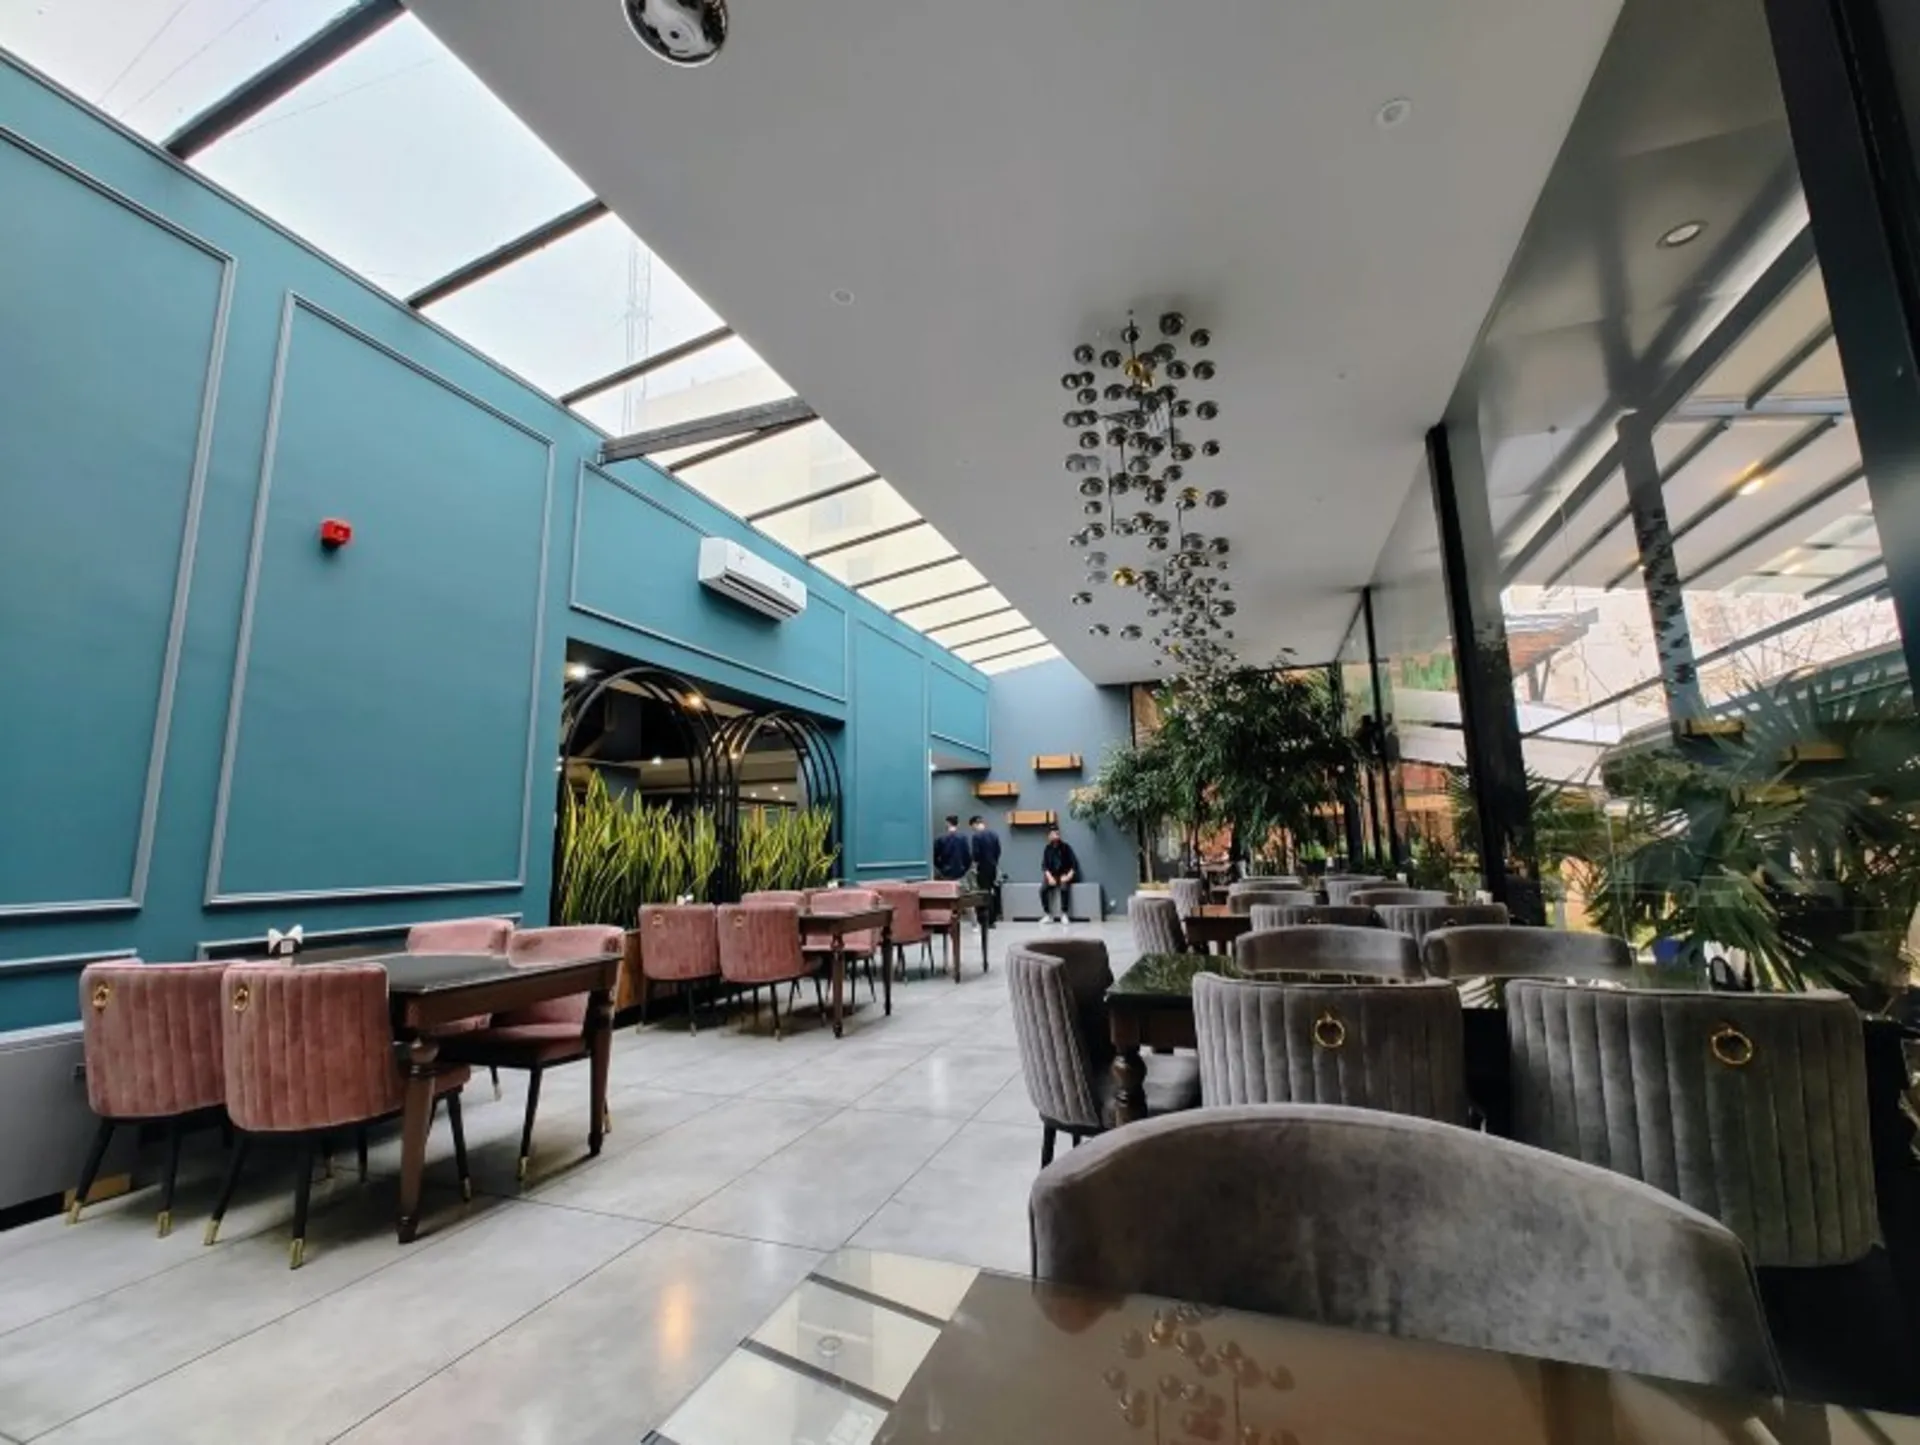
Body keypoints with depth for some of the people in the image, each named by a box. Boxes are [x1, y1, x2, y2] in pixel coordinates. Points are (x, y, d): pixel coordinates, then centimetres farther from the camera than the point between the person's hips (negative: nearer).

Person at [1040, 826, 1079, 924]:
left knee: (1064, 888, -35)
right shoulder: (1048, 848, 4)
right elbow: (1044, 865, 0)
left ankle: (1064, 915, -20)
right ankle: (1049, 915, -14)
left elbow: (1074, 864, -4)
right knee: (1043, 889, -27)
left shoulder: (1066, 847, -3)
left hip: (1064, 875, -2)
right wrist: (1049, 877, -17)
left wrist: (1069, 876, -19)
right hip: (1052, 875, 2)